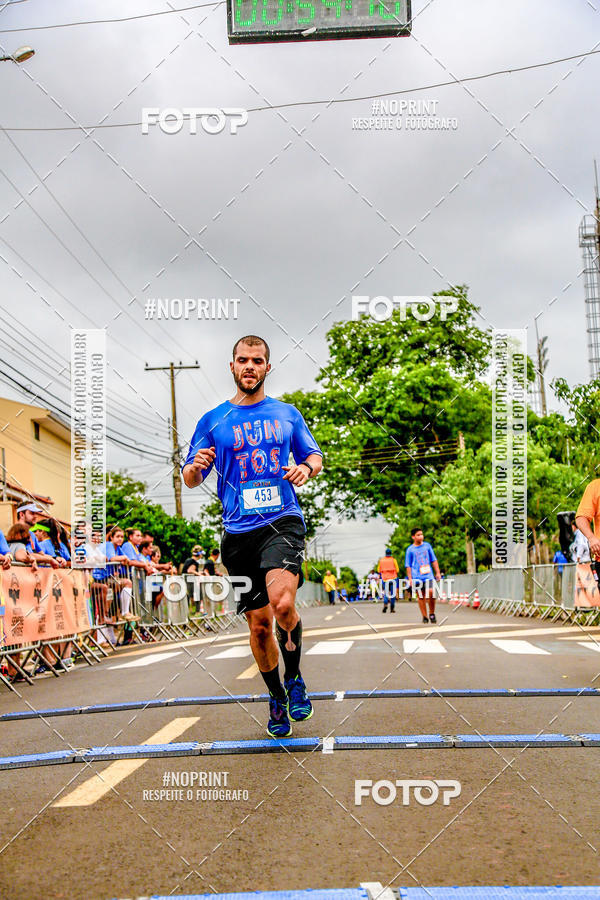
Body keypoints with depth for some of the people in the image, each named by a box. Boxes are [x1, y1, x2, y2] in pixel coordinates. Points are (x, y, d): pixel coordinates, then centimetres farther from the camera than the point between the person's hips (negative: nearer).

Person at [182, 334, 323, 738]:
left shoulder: (288, 413, 11)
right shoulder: (213, 421, 9)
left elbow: (315, 456, 20)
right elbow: (190, 477, 11)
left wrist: (306, 468, -4)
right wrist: (195, 467, -13)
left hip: (284, 522, -1)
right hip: (238, 533, 2)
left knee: (282, 602, -26)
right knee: (259, 623, 6)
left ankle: (294, 677, 0)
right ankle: (277, 699, 28)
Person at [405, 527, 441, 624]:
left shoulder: (427, 546, 10)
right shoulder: (410, 549, 4)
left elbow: (434, 560, 15)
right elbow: (408, 565, 7)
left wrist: (437, 572, 10)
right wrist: (410, 578, 1)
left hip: (428, 575, 1)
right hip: (417, 577, -1)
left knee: (431, 592, -16)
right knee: (421, 597, 0)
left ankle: (432, 613, 2)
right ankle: (425, 617, 9)